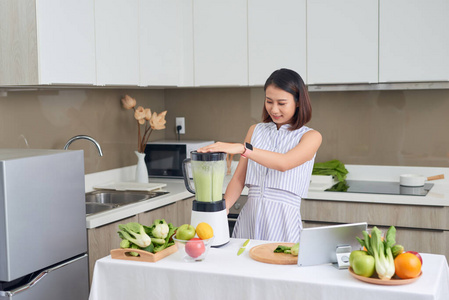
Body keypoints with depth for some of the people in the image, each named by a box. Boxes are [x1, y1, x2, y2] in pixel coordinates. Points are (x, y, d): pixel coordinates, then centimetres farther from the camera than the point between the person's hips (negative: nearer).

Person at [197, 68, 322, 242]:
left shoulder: (310, 136, 0)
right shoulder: (255, 131, 13)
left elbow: (284, 163, -19)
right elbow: (239, 178, 9)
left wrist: (242, 148, -30)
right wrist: (224, 206, -8)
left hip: (283, 219, -3)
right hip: (249, 216, 4)